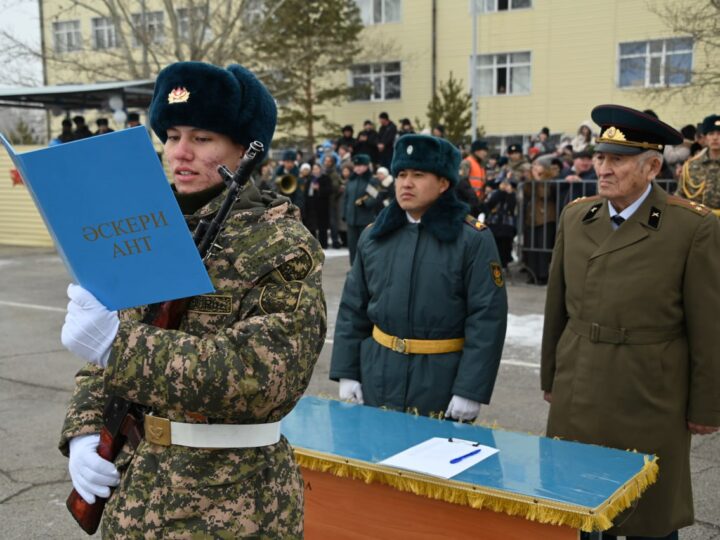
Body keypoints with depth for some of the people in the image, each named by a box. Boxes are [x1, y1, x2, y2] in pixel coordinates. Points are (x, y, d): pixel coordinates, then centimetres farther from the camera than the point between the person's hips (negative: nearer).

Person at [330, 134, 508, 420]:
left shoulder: (473, 239, -8)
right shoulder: (373, 236, 5)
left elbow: (487, 318, -12)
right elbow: (353, 309, 9)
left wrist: (470, 391, -16)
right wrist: (347, 373, 5)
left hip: (441, 386, -3)